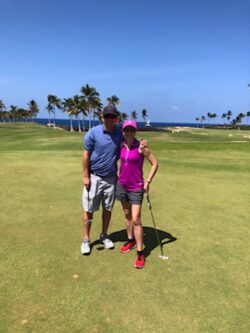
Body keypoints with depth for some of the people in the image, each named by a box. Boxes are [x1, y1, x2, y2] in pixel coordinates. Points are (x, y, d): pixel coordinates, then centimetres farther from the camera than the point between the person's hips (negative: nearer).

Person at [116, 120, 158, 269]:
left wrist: (148, 181, -12)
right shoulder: (121, 146, 0)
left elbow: (155, 163, -10)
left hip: (136, 188, -5)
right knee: (127, 215, 18)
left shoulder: (141, 147, -14)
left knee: (136, 220, -7)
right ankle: (131, 241, 37)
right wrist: (119, 176, 9)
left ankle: (140, 253, 5)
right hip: (122, 185, 6)